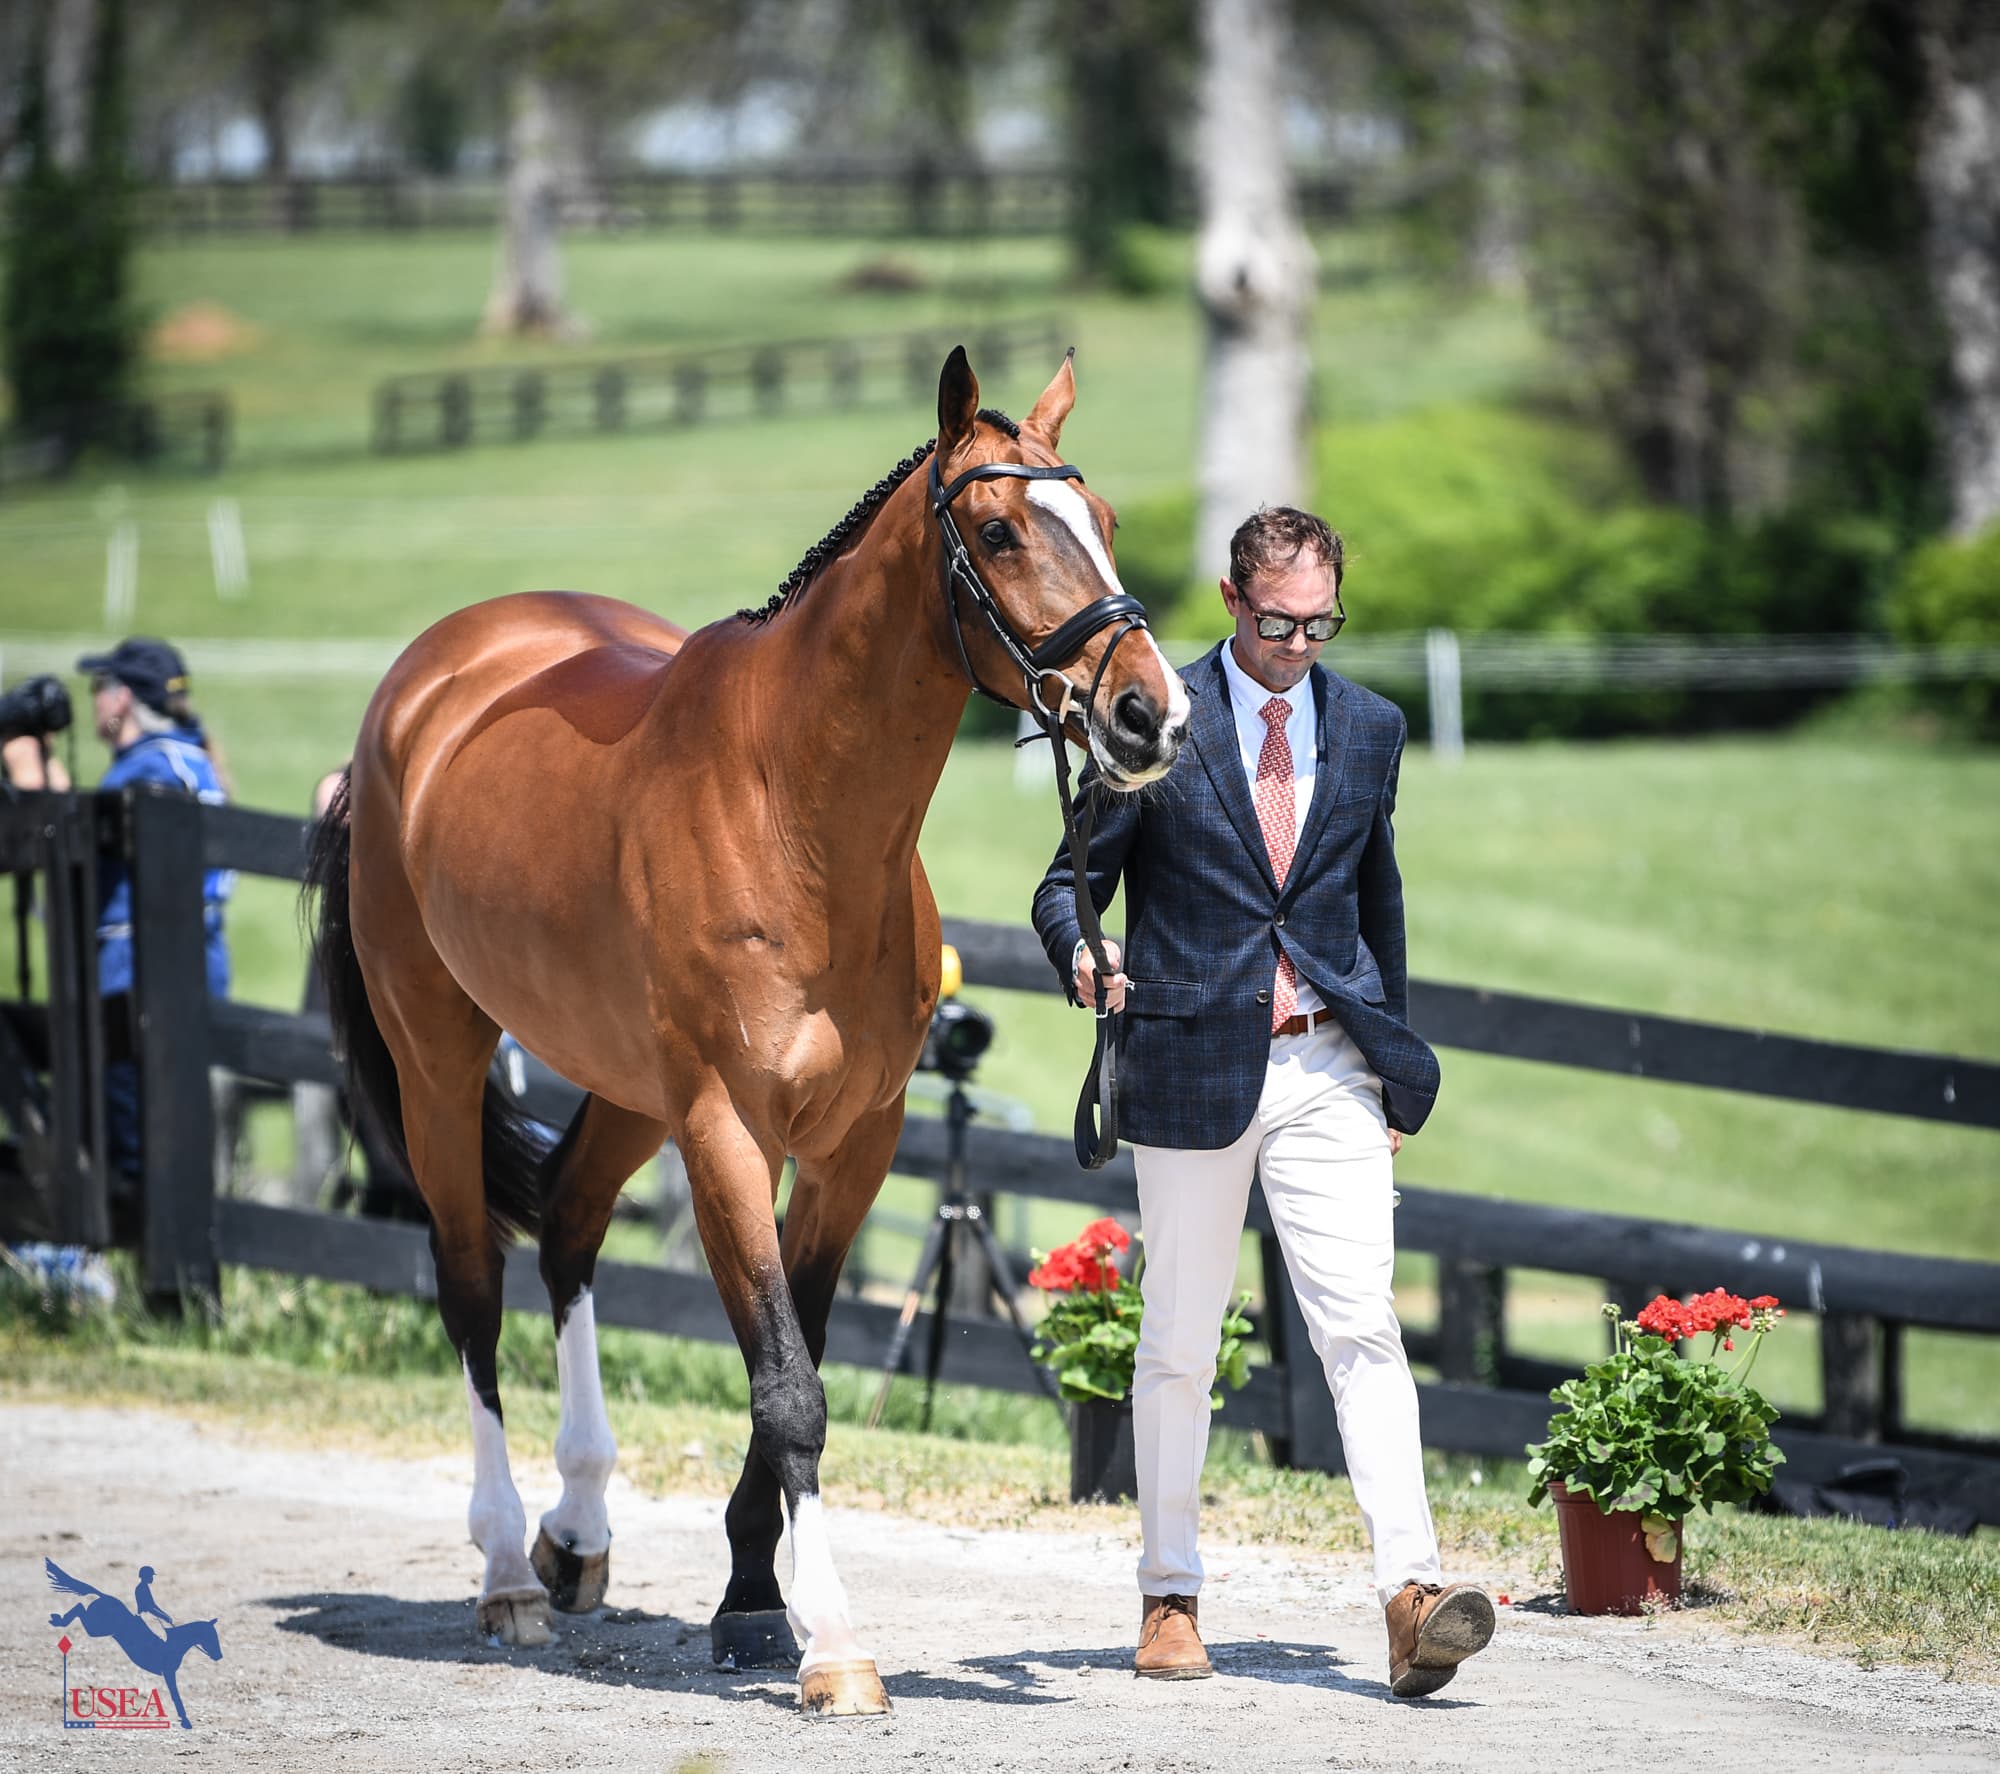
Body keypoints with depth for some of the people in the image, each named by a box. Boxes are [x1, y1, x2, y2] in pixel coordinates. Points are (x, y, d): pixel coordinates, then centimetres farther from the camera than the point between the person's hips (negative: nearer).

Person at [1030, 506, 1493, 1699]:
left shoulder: (1369, 728, 9)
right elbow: (1072, 876, -1)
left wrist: (1396, 1071, 19)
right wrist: (1081, 955, -25)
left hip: (1326, 1072, 2)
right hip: (1192, 1064, -2)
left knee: (1363, 1326, -11)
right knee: (1181, 1344, 8)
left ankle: (1412, 1596, -20)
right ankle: (1171, 1596, 21)